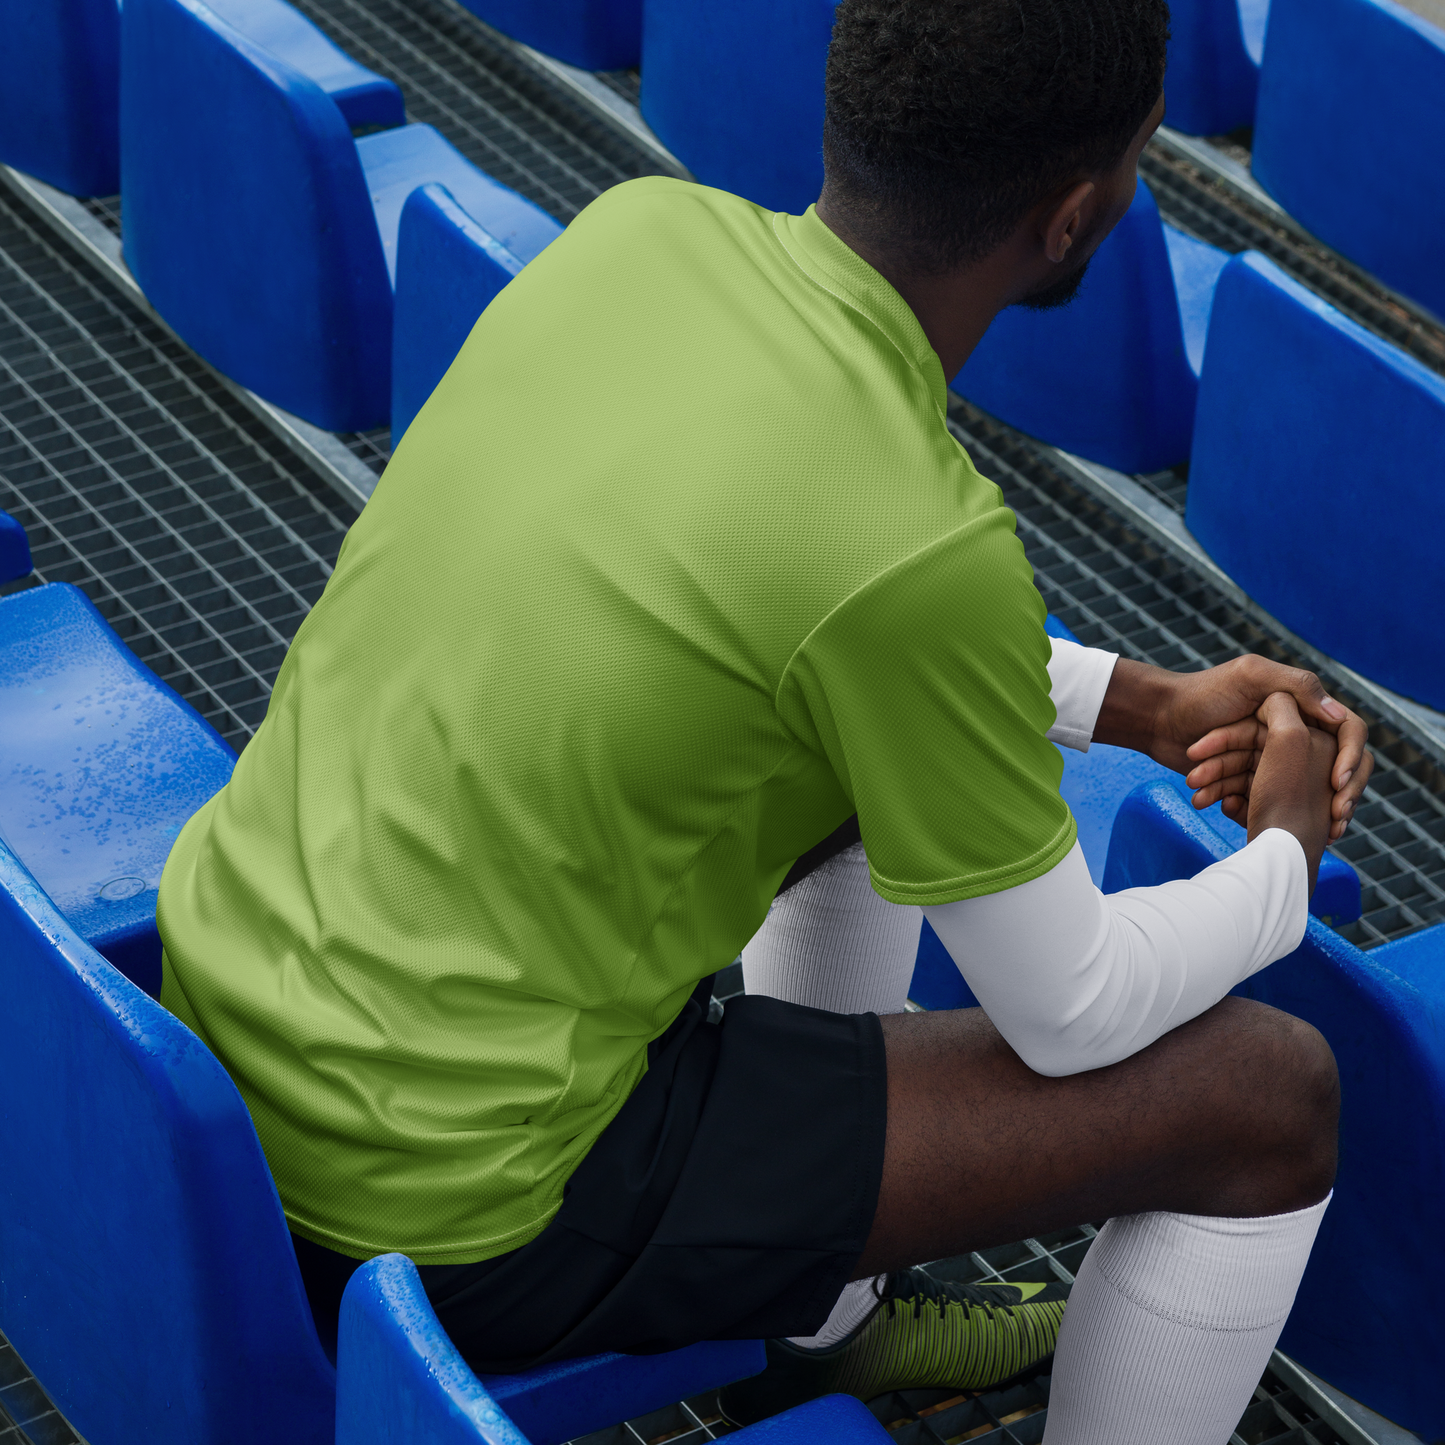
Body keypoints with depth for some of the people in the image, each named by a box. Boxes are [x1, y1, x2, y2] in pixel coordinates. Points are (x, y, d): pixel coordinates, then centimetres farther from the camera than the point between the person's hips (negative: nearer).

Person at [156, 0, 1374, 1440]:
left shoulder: (638, 226, -4)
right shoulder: (917, 550, -25)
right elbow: (1074, 1014, -10)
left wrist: (1151, 707, 15)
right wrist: (1286, 859, 11)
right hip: (463, 1201, -8)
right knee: (1272, 1091, -1)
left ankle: (821, 1323, 42)